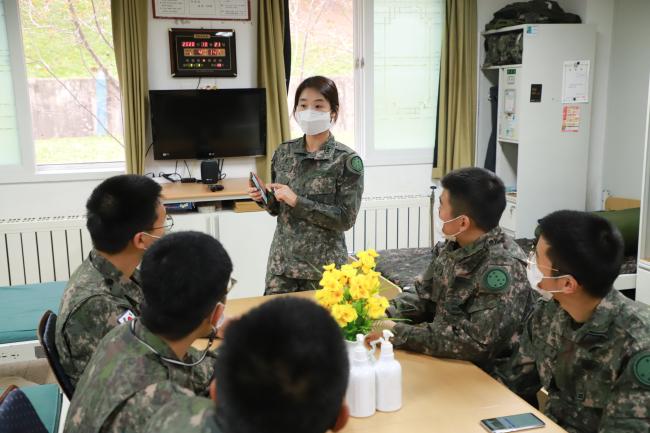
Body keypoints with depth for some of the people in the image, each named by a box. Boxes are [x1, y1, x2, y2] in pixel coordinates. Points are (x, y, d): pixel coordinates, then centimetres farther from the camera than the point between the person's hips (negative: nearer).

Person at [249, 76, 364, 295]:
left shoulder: (347, 160, -10)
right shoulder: (283, 152, 3)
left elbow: (346, 218, -15)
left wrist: (297, 201, -19)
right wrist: (265, 196, -8)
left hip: (324, 265, -3)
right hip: (282, 261, 4)